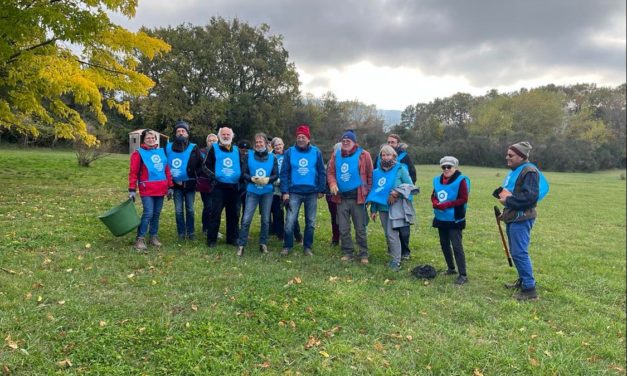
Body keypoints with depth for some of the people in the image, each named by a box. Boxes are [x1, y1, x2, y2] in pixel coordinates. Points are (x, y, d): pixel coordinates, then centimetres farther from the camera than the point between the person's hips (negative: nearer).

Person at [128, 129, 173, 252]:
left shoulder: (161, 152, 13)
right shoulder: (138, 153, -1)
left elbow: (167, 170, 14)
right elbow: (133, 172, -5)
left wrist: (170, 186, 11)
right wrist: (132, 190, -11)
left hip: (161, 189, 5)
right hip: (147, 190, -5)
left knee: (157, 214, 10)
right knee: (148, 213, -12)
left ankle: (154, 236, 22)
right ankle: (140, 239, -3)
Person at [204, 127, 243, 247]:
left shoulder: (236, 150, 14)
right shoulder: (214, 148, 4)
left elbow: (241, 165, 22)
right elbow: (207, 165, 3)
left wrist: (240, 177, 7)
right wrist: (214, 175, -9)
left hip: (234, 187, 4)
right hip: (219, 186, -4)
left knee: (234, 214, 9)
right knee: (215, 213, -5)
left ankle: (232, 238, 19)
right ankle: (211, 239, 4)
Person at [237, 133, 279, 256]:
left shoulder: (272, 157, 3)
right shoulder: (248, 155, 0)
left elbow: (276, 175, 1)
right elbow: (244, 173, -2)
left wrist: (268, 179, -19)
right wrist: (252, 179, -22)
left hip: (267, 192, 2)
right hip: (252, 192, -1)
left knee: (266, 219, 9)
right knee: (246, 219, -7)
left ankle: (263, 244, 22)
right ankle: (241, 245, 1)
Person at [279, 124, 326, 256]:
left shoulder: (316, 152, 1)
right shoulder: (290, 152, -1)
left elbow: (321, 172, 4)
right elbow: (284, 173, -1)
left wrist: (321, 190, 0)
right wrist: (284, 191, -7)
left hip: (312, 193, 1)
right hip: (294, 192, -1)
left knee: (310, 222, 9)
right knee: (290, 221, -5)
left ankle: (307, 247, 22)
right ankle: (287, 246, 10)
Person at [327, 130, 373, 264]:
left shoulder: (363, 155, -5)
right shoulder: (336, 155, 7)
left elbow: (370, 175, -3)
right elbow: (330, 172, 8)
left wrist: (368, 193, -6)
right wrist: (332, 183, -12)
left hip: (357, 198, -4)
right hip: (341, 198, 4)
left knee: (360, 228, 4)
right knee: (343, 228, 9)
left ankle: (363, 254, 14)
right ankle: (347, 252, 21)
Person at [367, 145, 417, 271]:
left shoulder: (400, 170, -3)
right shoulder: (376, 172, 10)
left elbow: (410, 186, -3)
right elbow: (374, 191, 14)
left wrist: (397, 192, -18)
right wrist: (373, 210, 12)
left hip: (395, 207, -5)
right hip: (382, 208, 5)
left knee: (392, 234, -11)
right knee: (388, 234, 11)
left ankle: (396, 261, -2)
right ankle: (393, 256, 25)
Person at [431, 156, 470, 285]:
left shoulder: (461, 180, -12)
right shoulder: (437, 180, 8)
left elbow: (464, 199, -16)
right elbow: (433, 195, 15)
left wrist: (447, 205, -22)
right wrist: (435, 203, -8)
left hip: (454, 219, -7)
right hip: (441, 218, 7)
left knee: (456, 246, -8)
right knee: (444, 244, 15)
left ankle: (463, 275, -1)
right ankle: (451, 268, 32)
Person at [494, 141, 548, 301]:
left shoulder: (529, 171, -16)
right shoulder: (515, 171, 16)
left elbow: (530, 196, -25)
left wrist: (508, 200, -19)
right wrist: (501, 192, 5)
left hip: (521, 218, -10)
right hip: (512, 217, 11)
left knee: (519, 253, -10)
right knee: (515, 252, 18)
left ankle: (530, 289, -4)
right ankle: (523, 280, 32)